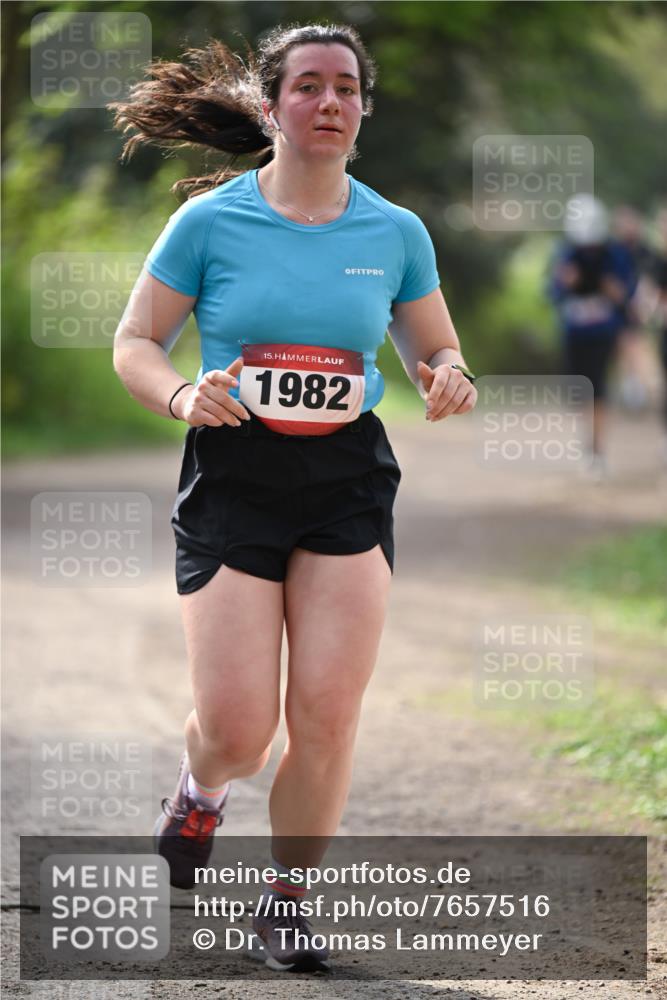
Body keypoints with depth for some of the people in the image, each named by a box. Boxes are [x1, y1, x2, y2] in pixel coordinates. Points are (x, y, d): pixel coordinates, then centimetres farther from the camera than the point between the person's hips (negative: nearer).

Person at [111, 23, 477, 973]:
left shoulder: (396, 233, 5)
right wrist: (183, 395, -18)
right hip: (232, 477, -2)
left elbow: (436, 351, 15)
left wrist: (449, 381, -9)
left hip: (349, 478, 2)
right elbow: (135, 345, 3)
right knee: (239, 731, -6)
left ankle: (288, 900, 14)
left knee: (327, 716, -7)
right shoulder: (210, 221, -3)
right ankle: (202, 787, 32)